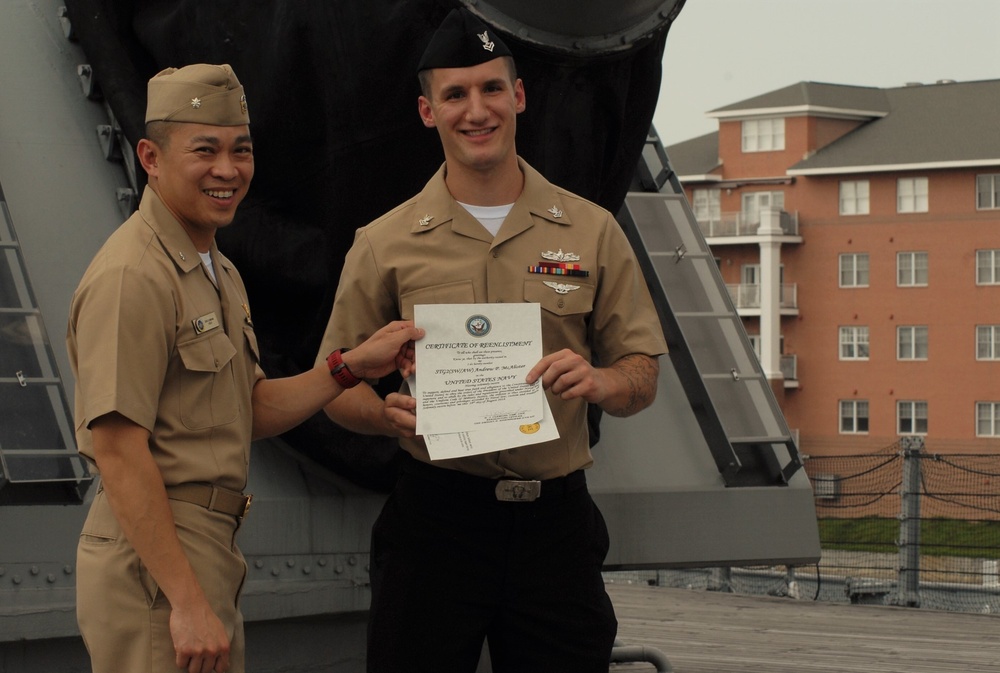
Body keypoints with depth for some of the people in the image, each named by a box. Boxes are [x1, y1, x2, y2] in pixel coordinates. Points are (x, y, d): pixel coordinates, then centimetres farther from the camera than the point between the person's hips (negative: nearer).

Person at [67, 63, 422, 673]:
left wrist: (352, 366, 4)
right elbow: (119, 450, -22)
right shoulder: (132, 276, -16)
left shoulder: (218, 270, 16)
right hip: (155, 560, -10)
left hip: (211, 550, 10)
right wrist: (186, 602, -24)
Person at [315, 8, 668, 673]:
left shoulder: (592, 232, 7)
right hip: (436, 512, -1)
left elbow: (642, 374, 9)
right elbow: (338, 387, 8)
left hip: (556, 520, 1)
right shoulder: (385, 244, 5)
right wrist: (391, 412, -15)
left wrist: (599, 381, -15)